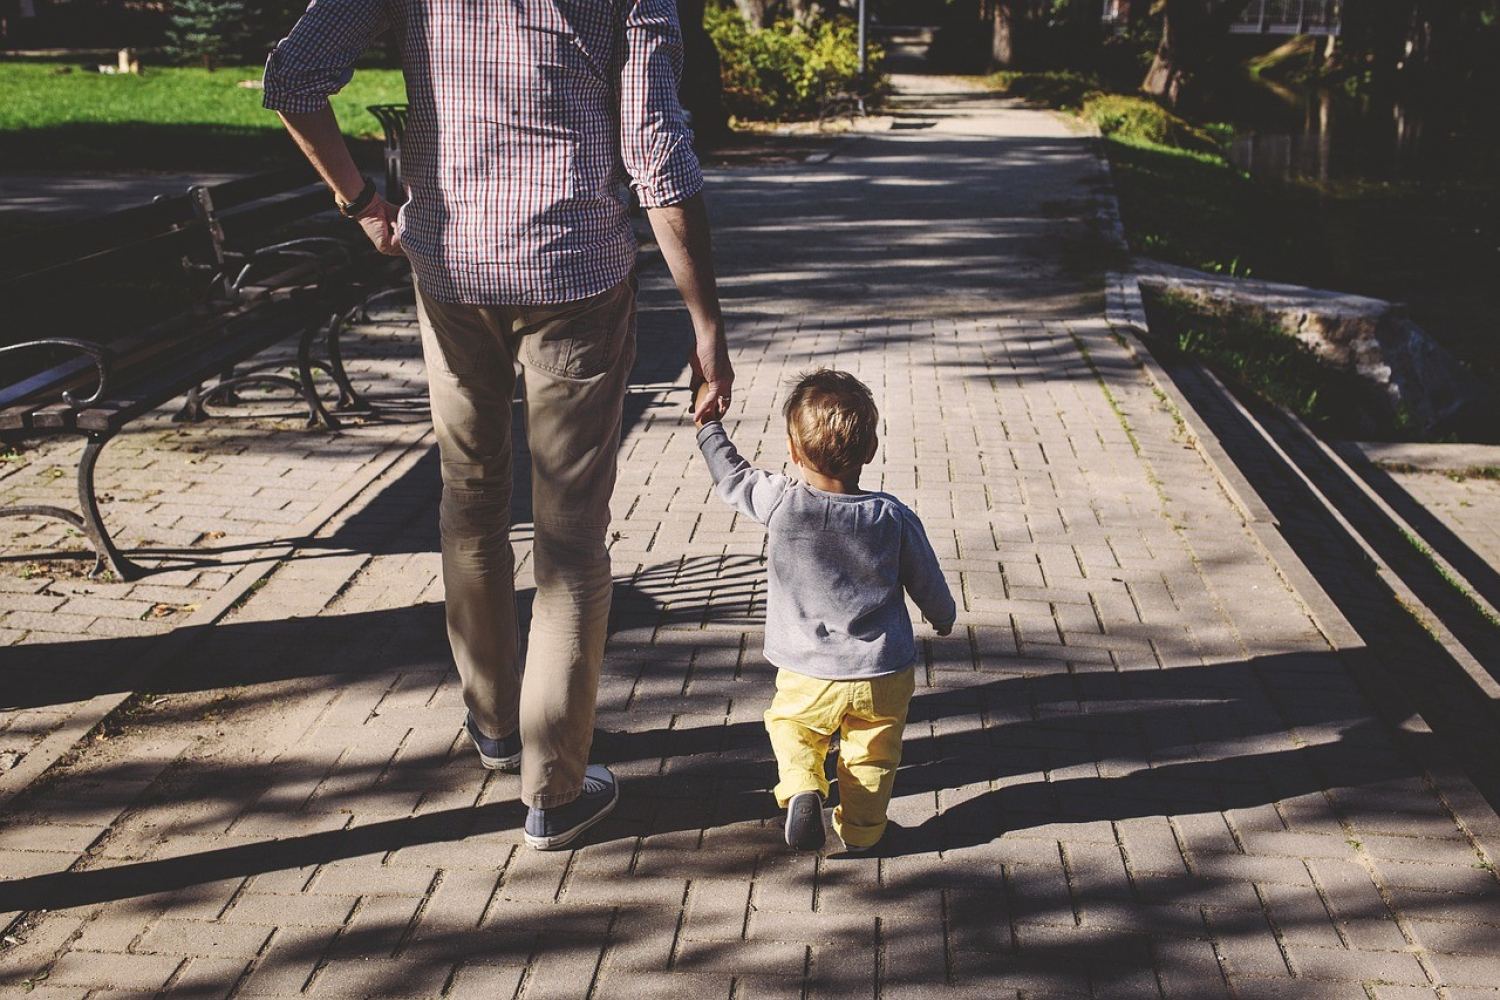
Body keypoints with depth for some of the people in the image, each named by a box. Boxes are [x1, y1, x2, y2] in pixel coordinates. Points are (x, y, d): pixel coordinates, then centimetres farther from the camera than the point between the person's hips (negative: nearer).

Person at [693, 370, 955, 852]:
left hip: (807, 676, 0)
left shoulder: (778, 504, -17)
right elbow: (928, 584, 2)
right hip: (884, 675, 1)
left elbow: (731, 475, 2)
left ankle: (801, 790, 1)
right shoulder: (894, 517, -12)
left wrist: (707, 424, 19)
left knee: (791, 728, 23)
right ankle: (862, 828, 21)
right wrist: (943, 618, 24)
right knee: (873, 754, 20)